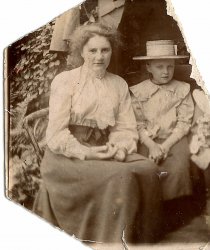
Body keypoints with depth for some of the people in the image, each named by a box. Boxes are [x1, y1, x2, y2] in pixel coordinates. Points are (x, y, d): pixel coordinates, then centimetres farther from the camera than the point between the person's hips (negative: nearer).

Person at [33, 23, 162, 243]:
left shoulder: (119, 85, 13)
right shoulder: (65, 81, -1)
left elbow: (127, 129, 9)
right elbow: (56, 133, -8)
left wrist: (120, 148, -12)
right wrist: (86, 153, -19)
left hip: (103, 151, 5)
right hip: (67, 156, -4)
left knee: (148, 168, -22)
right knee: (120, 176, -29)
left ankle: (142, 239, -9)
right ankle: (113, 241, -14)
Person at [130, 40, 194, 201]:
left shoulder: (183, 89, 6)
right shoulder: (138, 91, 6)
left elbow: (184, 123, 1)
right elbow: (138, 124, 0)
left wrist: (165, 146, -11)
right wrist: (152, 146, -15)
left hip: (174, 140, 0)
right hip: (148, 142, 0)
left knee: (177, 169, -26)